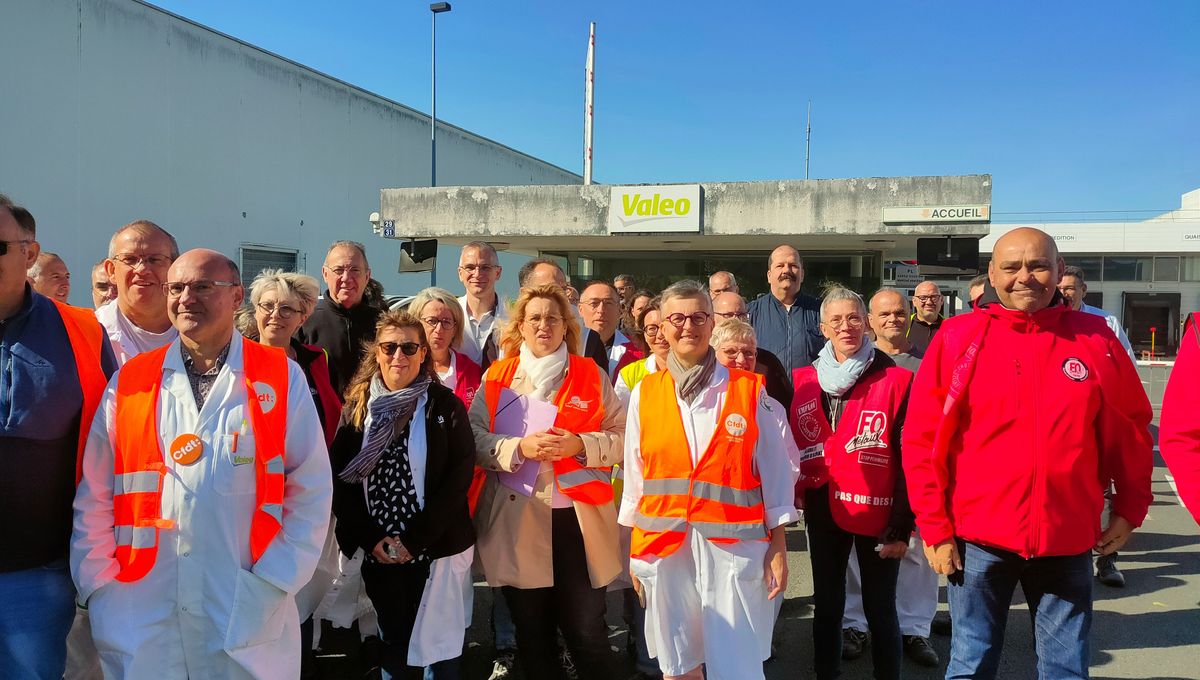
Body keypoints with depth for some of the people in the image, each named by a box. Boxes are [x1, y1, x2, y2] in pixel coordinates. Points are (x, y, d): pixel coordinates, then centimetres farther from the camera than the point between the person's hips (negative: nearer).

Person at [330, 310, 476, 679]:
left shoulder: (445, 404, -4)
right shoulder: (358, 405, 5)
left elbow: (460, 474, -9)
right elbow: (341, 477, 3)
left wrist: (415, 538, -13)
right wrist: (371, 537, -8)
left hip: (438, 549, -2)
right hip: (378, 552, 3)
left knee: (440, 648, 4)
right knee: (394, 642, 15)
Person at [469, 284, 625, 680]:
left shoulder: (591, 375, 5)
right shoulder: (497, 376, 7)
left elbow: (622, 435, 3)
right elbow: (474, 437, 1)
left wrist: (580, 445, -15)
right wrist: (520, 447, -15)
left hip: (579, 517, -1)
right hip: (517, 521, 1)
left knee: (587, 631, 2)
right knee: (532, 632, 14)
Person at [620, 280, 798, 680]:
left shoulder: (750, 392, 0)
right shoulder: (644, 393, 5)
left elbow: (775, 471, 1)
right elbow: (635, 474, 8)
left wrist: (778, 547, -1)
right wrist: (635, 548, 9)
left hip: (734, 543, -2)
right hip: (664, 544, 2)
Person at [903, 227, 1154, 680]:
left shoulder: (1095, 338, 1)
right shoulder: (958, 338, -5)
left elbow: (1129, 428, 11)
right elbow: (923, 440, -5)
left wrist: (1130, 507, 10)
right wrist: (934, 527, -6)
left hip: (1068, 540, 2)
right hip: (979, 538, -1)